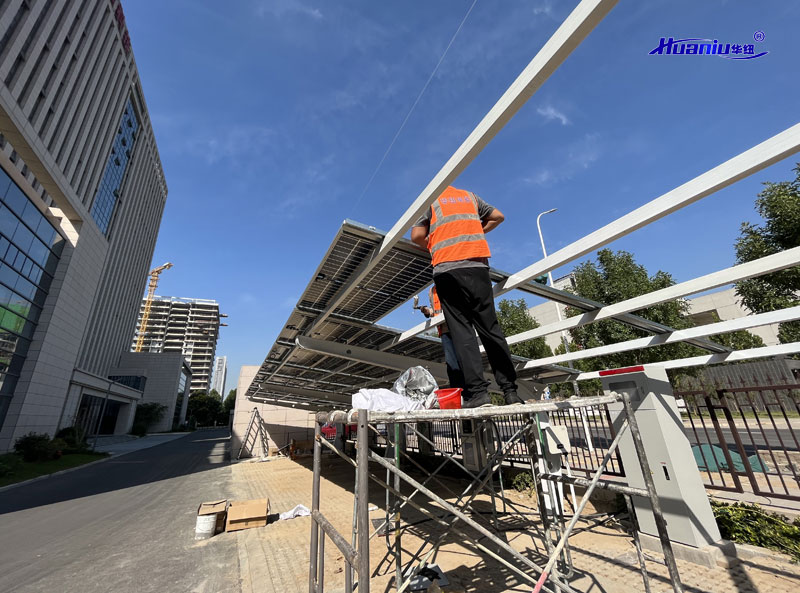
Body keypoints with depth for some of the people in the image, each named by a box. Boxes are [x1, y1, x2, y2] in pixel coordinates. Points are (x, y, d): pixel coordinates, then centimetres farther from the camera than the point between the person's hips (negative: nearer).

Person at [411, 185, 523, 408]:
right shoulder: (469, 195, 23)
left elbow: (416, 236, 2)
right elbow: (498, 216, 24)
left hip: (446, 269, -2)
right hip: (477, 266, 3)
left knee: (461, 330, -4)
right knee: (490, 327, 4)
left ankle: (477, 391, -10)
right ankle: (510, 390, 5)